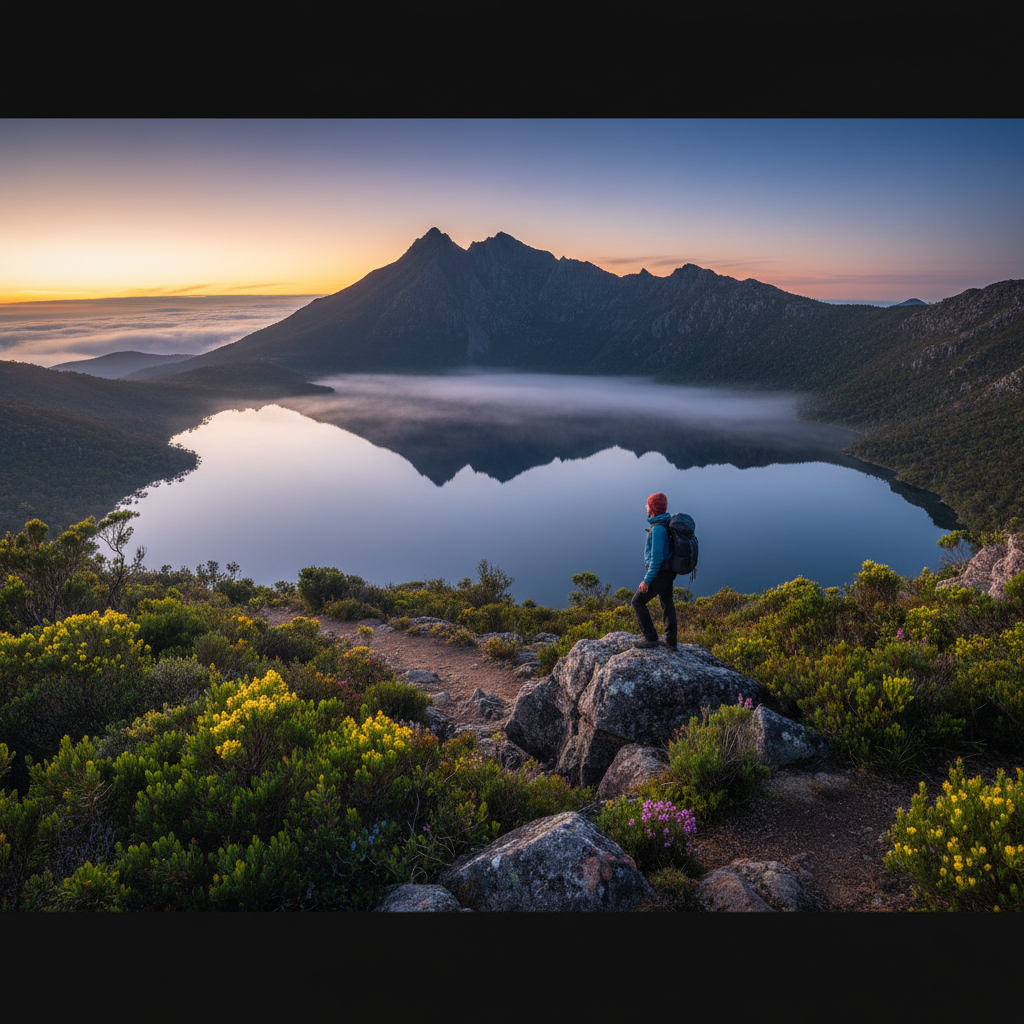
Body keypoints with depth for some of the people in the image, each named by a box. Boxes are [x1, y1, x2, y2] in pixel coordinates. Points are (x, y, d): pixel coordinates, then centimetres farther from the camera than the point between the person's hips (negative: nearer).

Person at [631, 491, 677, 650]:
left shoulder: (658, 529, -26)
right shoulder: (668, 523, 5)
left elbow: (657, 557, -27)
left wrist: (647, 580, -22)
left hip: (659, 573, -10)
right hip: (669, 571, 10)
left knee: (638, 601, 2)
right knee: (667, 604, 17)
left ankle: (650, 638, 6)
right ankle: (671, 642, 24)